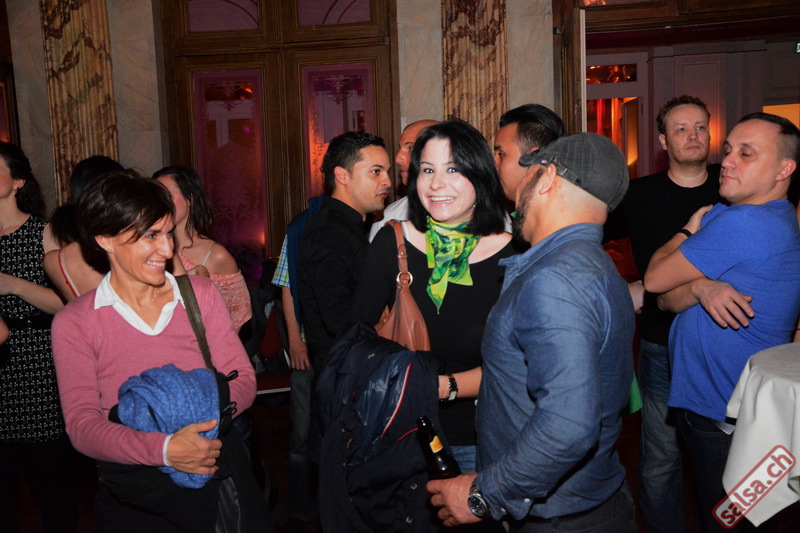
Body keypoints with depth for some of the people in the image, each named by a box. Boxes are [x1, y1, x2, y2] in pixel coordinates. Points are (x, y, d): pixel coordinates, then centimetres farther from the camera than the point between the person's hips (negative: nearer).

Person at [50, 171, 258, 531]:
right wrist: (163, 449, -29)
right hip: (130, 499, -1)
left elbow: (242, 380, -3)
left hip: (209, 482, 2)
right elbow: (82, 425, -13)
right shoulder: (73, 324, -7)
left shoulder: (201, 293, -2)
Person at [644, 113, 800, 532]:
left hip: (727, 423, -9)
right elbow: (667, 299, 3)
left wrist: (688, 231, 0)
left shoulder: (740, 224, -24)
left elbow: (654, 280, -15)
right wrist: (702, 288, -20)